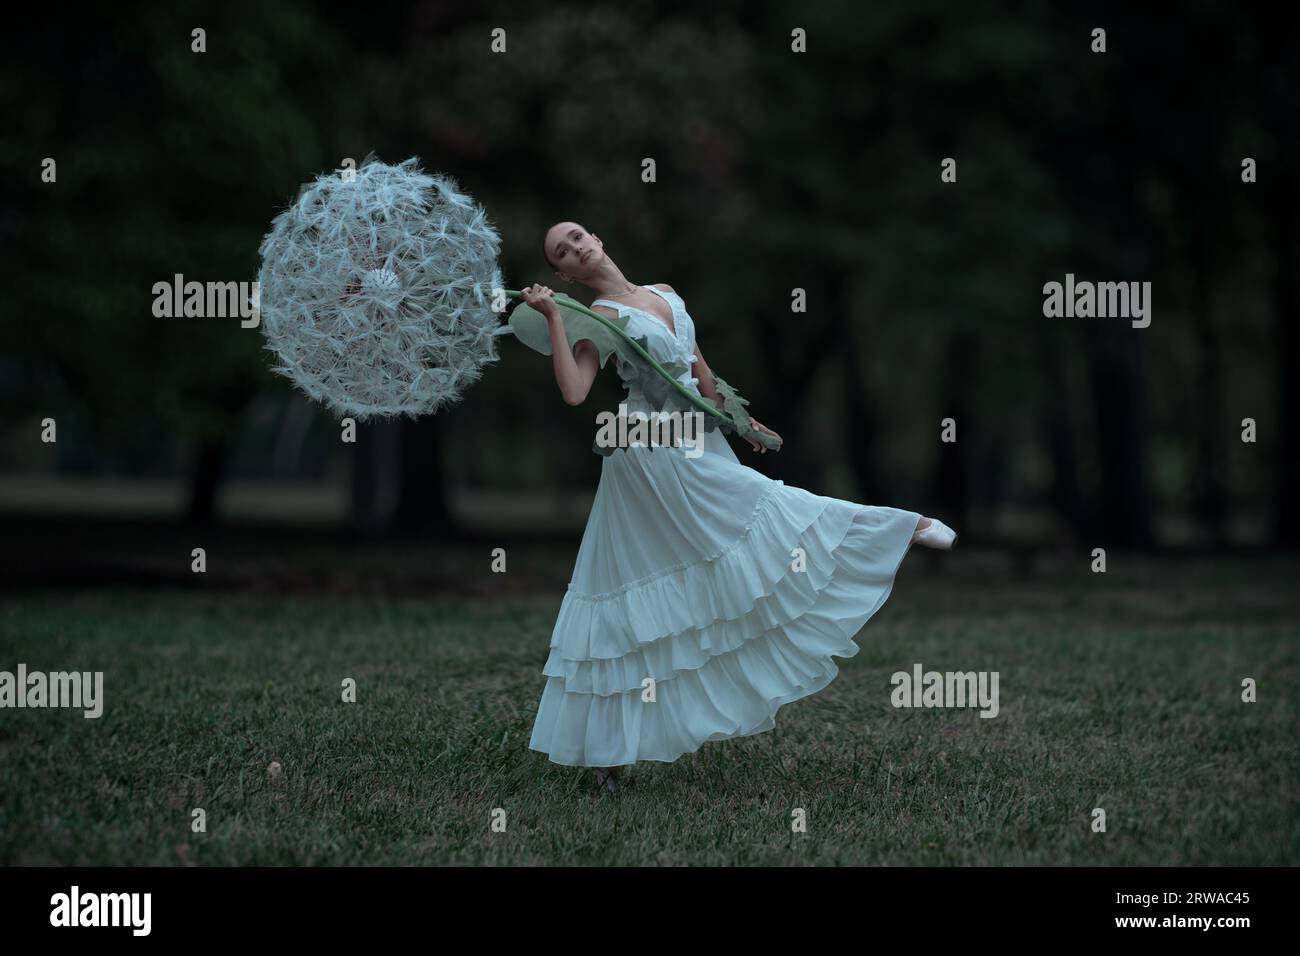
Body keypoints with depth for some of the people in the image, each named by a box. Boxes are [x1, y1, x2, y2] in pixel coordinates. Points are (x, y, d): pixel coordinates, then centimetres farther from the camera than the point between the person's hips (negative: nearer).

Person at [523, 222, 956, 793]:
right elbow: (573, 392, -23)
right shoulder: (599, 318, -8)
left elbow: (699, 369, 22)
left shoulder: (664, 294, 13)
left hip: (695, 441, 7)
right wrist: (552, 319, -25)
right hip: (654, 452, -7)